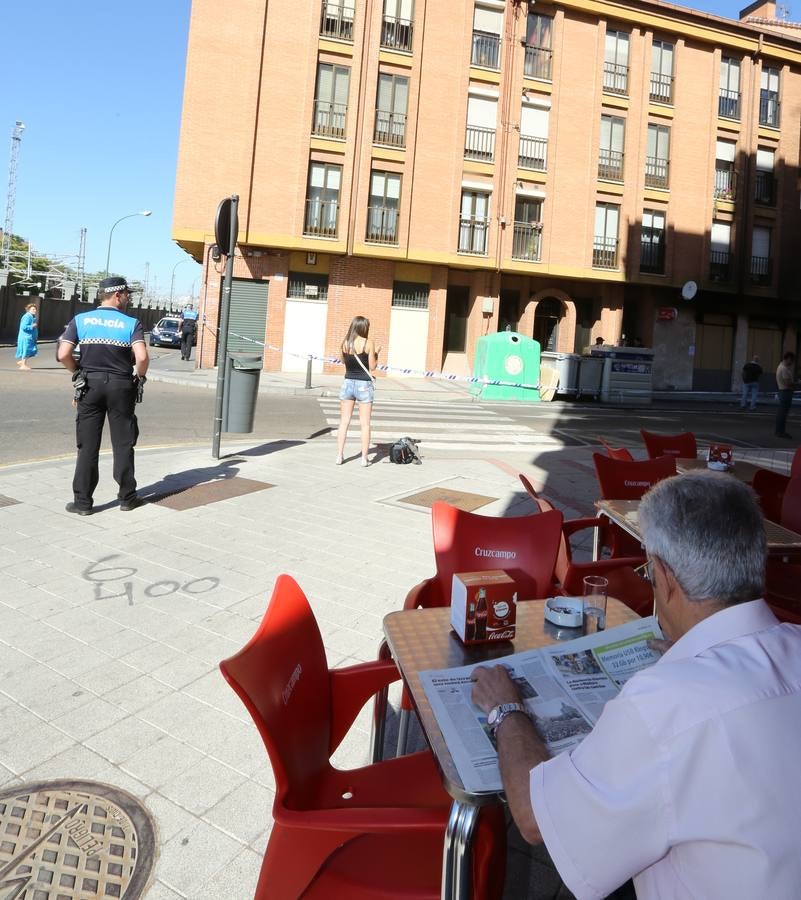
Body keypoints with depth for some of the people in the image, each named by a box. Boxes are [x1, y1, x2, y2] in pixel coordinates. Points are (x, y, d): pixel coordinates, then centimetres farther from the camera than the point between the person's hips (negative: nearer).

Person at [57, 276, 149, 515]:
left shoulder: (80, 320, 1)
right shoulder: (131, 323, -6)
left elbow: (63, 355, -8)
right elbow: (142, 357, -19)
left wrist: (77, 373, 9)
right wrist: (140, 376, -1)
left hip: (90, 383, 2)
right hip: (121, 385, -1)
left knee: (88, 445, 6)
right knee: (123, 444, 9)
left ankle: (82, 501, 8)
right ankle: (127, 497, 17)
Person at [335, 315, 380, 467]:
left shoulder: (345, 343, 1)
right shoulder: (368, 343, -10)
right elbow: (372, 366, -7)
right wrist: (376, 354, 9)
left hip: (348, 383, 3)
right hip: (364, 385, -3)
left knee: (344, 422, 9)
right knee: (365, 424, 4)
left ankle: (339, 456, 10)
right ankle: (364, 458, 7)